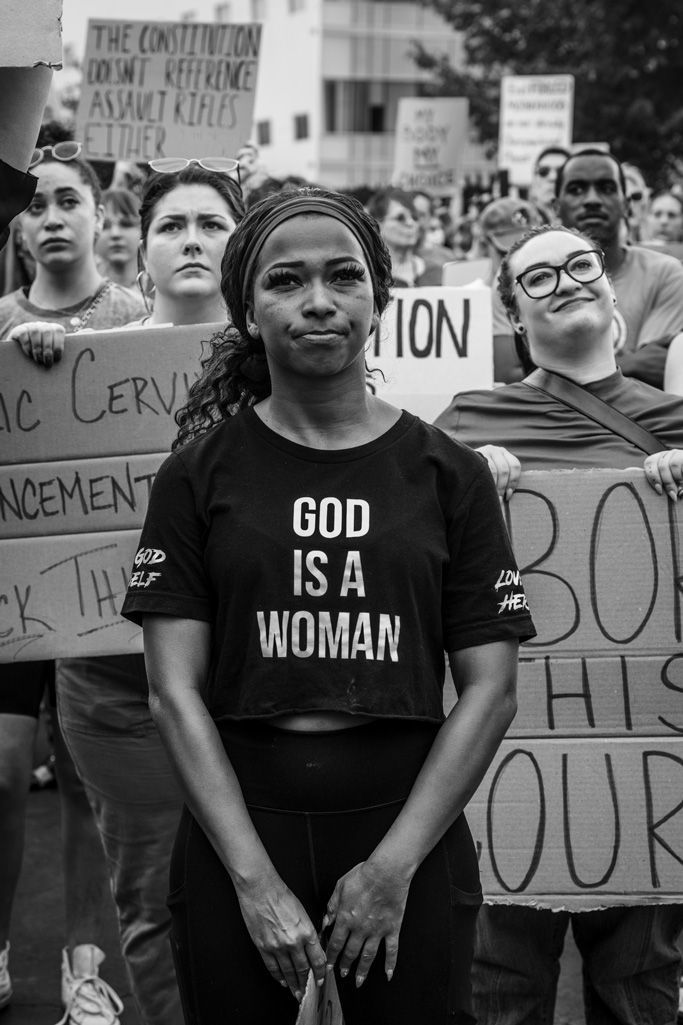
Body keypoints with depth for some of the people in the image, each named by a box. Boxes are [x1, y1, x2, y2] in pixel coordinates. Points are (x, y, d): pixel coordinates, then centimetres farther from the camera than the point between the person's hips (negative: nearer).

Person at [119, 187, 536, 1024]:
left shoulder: (447, 474, 3)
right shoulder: (199, 475, 1)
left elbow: (490, 689, -1)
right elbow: (175, 692, -4)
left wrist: (395, 865, -9)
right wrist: (255, 877, -12)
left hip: (409, 834, 0)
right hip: (238, 825, 0)